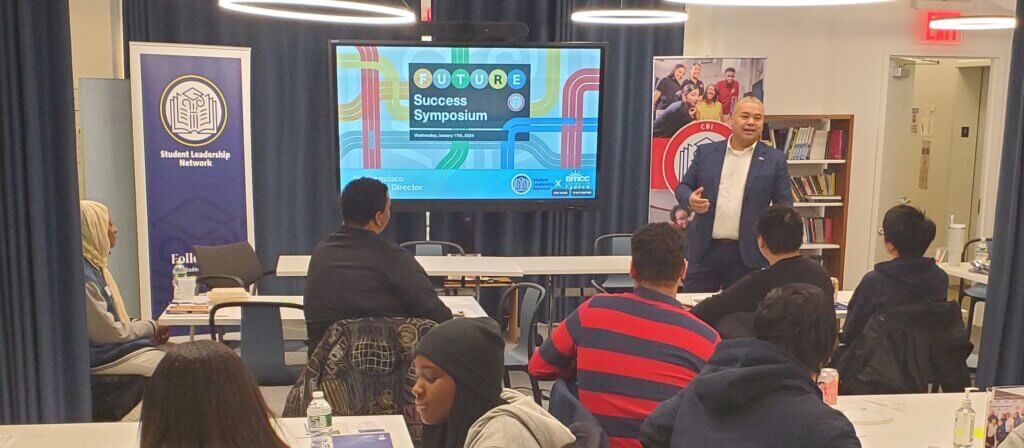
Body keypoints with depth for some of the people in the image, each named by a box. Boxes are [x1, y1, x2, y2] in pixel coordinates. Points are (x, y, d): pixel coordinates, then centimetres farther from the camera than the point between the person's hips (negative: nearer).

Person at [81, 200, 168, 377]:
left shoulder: (96, 267, 12)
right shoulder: (84, 276, -21)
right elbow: (107, 332, -20)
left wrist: (149, 333, 4)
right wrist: (150, 327, -6)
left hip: (117, 344, 10)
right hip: (102, 358, -10)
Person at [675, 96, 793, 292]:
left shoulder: (775, 159, 3)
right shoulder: (706, 152, 7)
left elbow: (784, 205, 3)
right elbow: (683, 187, 11)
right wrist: (690, 199, -12)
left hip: (747, 255, -1)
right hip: (705, 250, 1)